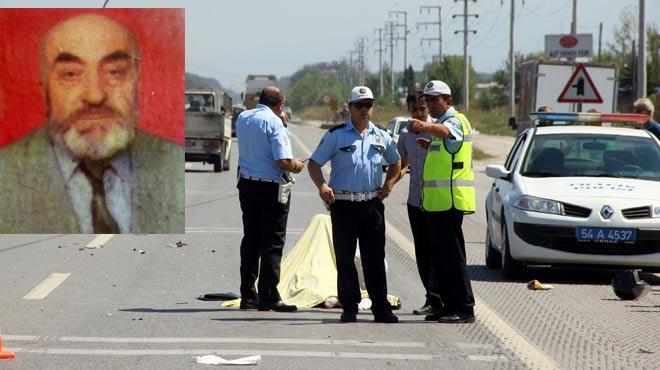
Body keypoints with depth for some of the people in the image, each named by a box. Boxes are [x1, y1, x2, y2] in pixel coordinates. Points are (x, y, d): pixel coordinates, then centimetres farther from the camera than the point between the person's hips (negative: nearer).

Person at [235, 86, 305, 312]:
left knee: (250, 240, 12)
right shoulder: (274, 123, -16)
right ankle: (269, 297, -1)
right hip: (272, 187, -7)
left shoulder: (242, 118, 6)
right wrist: (295, 166, -1)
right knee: (272, 243, 0)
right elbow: (282, 161, -22)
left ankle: (248, 296, 14)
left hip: (246, 184, 7)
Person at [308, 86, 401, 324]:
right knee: (345, 259, 1)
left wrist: (388, 185, 10)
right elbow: (314, 164, 1)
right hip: (343, 204, -2)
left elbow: (396, 163, 26)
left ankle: (381, 308, 5)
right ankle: (349, 308, 9)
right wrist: (322, 186, -15)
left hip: (372, 204, 2)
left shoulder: (381, 137, 10)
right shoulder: (336, 135, 0)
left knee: (375, 259, 2)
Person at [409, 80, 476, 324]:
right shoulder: (440, 122, 22)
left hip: (450, 200, -10)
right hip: (435, 201, 10)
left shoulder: (456, 121, -10)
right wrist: (427, 145, 19)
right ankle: (450, 305, 16)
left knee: (453, 255, -10)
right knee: (439, 257, 11)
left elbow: (444, 131, -36)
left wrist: (425, 127, -55)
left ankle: (465, 308, -9)